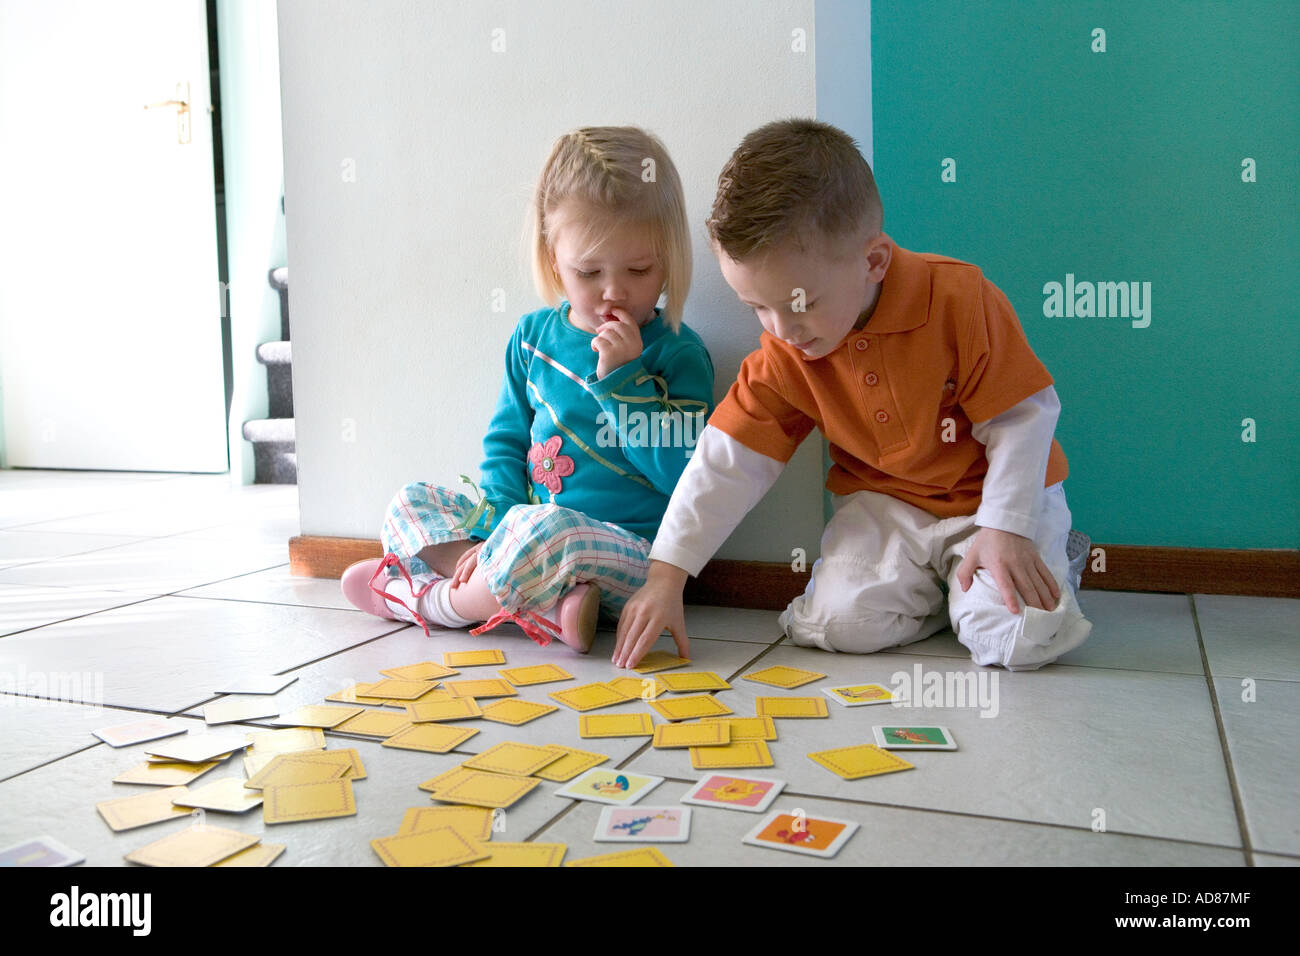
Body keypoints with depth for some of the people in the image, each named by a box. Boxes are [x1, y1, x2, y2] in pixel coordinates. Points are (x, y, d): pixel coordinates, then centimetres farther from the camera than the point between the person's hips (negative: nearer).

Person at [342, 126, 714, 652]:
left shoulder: (677, 353, -7)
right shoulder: (534, 334, 9)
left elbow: (685, 478, -16)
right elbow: (506, 440, 12)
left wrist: (622, 379, -20)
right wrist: (494, 528, -4)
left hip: (635, 554, -7)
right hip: (529, 517, 7)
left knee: (542, 531, -38)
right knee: (412, 502, 1)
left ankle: (429, 599, -7)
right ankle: (549, 602, -22)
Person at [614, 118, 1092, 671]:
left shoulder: (959, 299, -22)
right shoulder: (782, 357, -11)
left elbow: (1022, 416, -14)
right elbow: (726, 462, -10)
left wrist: (1006, 528, -21)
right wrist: (665, 576, -15)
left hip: (993, 493, -2)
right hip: (884, 502, 3)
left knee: (1019, 640, -21)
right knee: (839, 622, -20)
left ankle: (1050, 560, 12)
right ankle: (931, 583, 10)